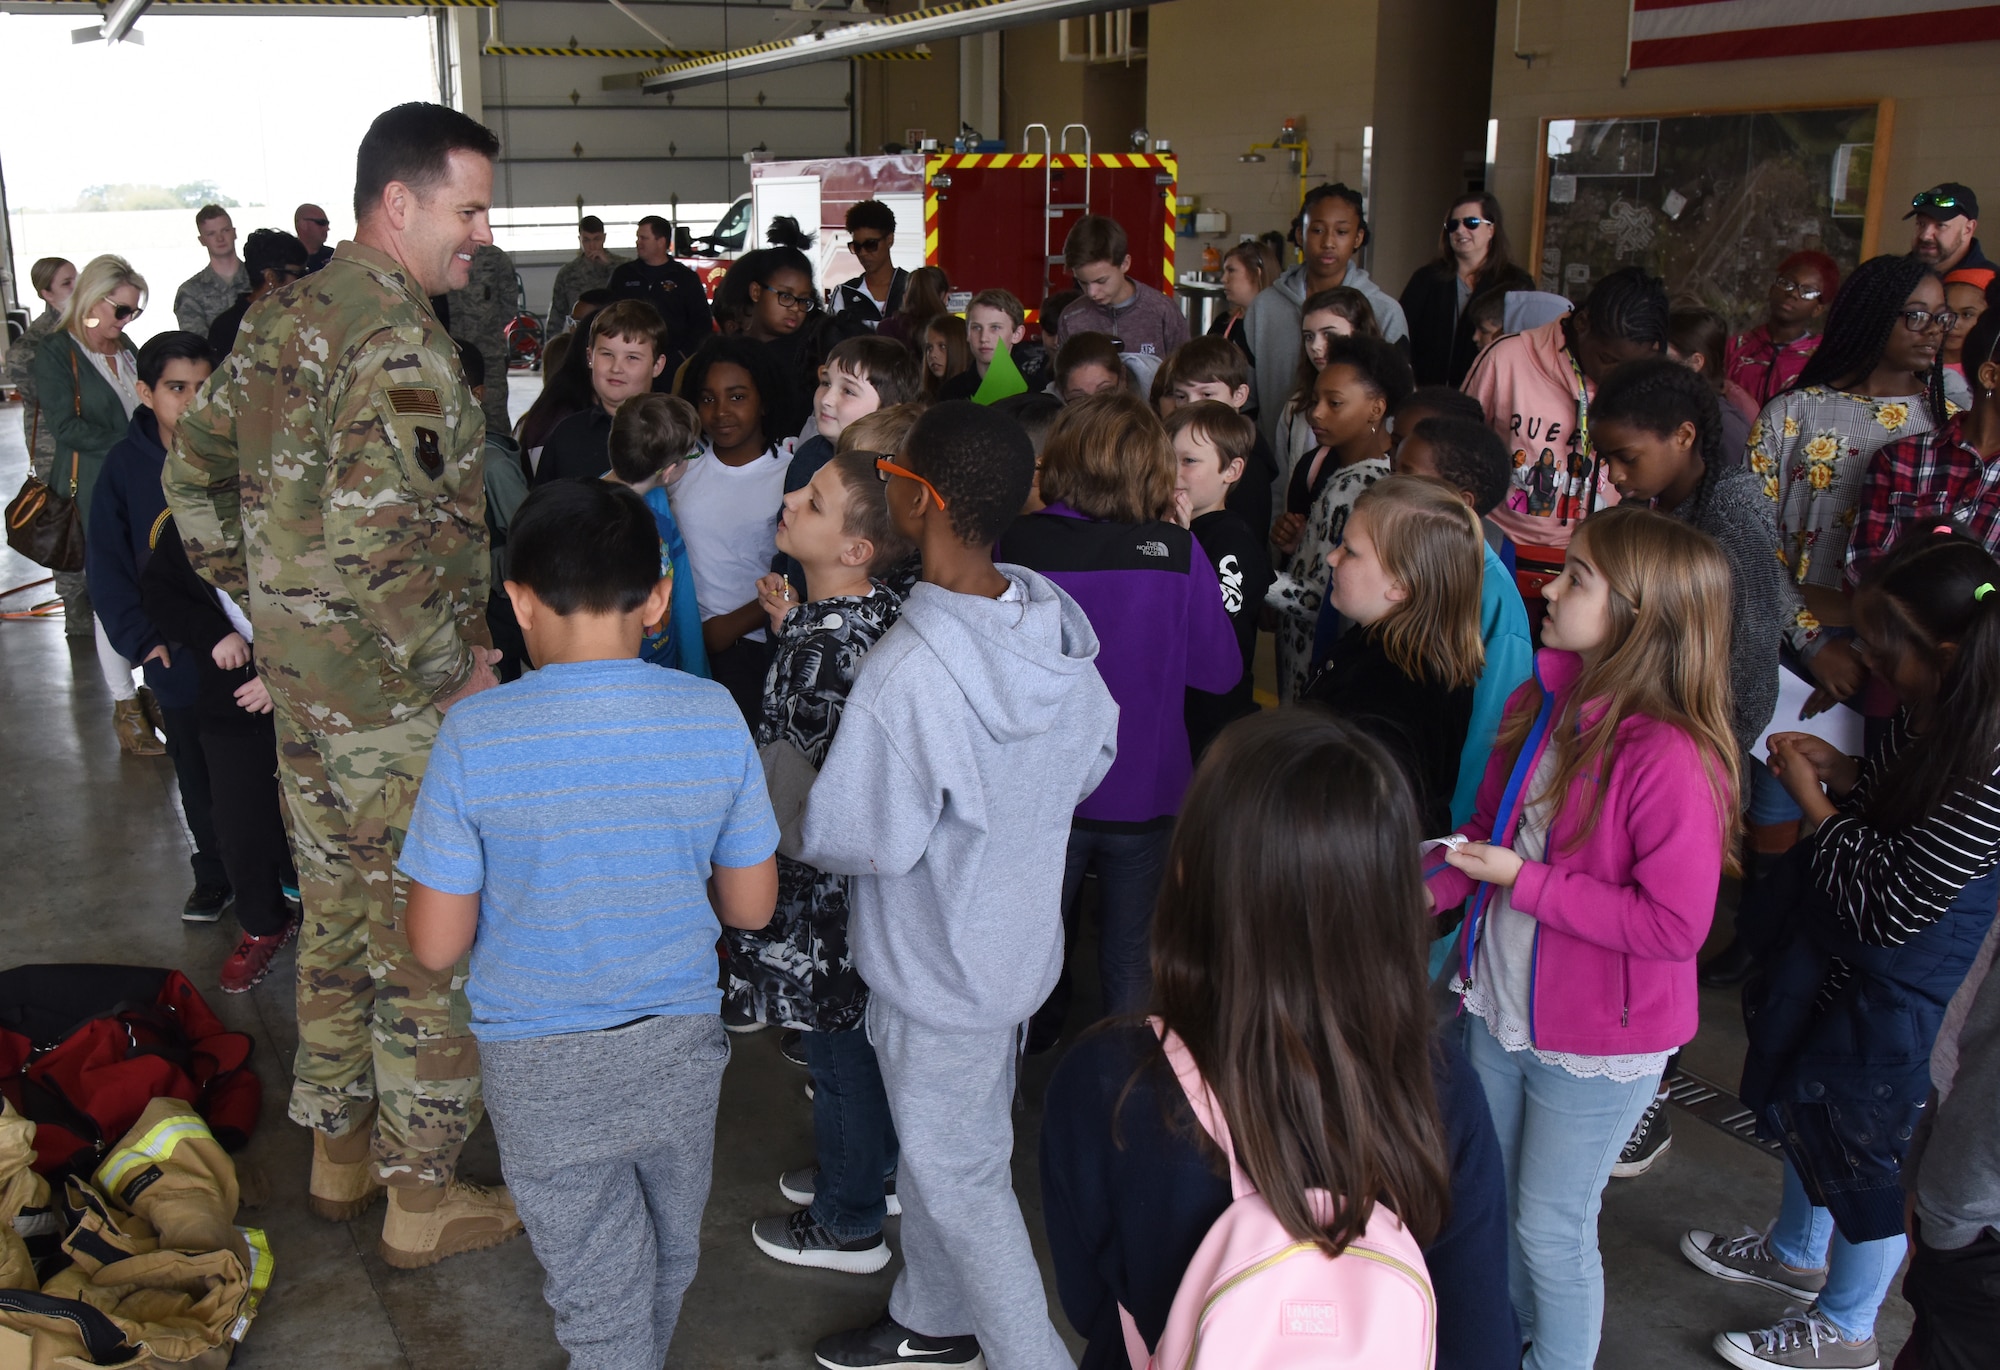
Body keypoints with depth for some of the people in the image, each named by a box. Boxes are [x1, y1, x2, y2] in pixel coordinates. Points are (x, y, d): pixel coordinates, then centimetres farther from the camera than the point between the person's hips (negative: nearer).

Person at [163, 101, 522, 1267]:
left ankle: (340, 1152, 37)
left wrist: (270, 606, 18)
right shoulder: (398, 338, -21)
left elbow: (195, 477, 16)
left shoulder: (284, 319, 8)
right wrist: (454, 675, -18)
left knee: (339, 918, 21)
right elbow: (378, 540, -30)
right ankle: (424, 1197, 19)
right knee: (427, 945, 5)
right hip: (399, 705, -9)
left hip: (304, 683, 9)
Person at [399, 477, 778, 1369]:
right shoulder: (713, 717, -12)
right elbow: (751, 907, -2)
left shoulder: (475, 737, -19)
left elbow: (437, 946, -13)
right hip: (679, 1045, 3)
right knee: (669, 1257, 28)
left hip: (544, 1068, -3)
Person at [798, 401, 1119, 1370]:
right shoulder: (1057, 631, -8)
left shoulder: (907, 673, -32)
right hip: (1021, 936, 8)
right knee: (938, 1149, 27)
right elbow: (1092, 763, 6)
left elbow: (861, 840, -26)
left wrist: (791, 823, -6)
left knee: (959, 1178, 11)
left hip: (938, 970, -8)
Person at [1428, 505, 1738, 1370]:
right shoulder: (1544, 704, -4)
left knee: (1551, 1228, 11)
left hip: (1596, 1043, -7)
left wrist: (1525, 883, -24)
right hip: (1503, 1007, 7)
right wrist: (1428, 891, -7)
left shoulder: (1670, 758, -27)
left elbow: (1674, 924, -25)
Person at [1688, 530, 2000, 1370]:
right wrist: (1842, 771, -6)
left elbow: (1888, 908, -28)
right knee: (1802, 1098, 26)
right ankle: (1796, 1254, 54)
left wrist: (1816, 802, -19)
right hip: (1842, 951, 9)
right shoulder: (1933, 708, -9)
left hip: (1904, 991, -9)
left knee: (1864, 1142, 12)